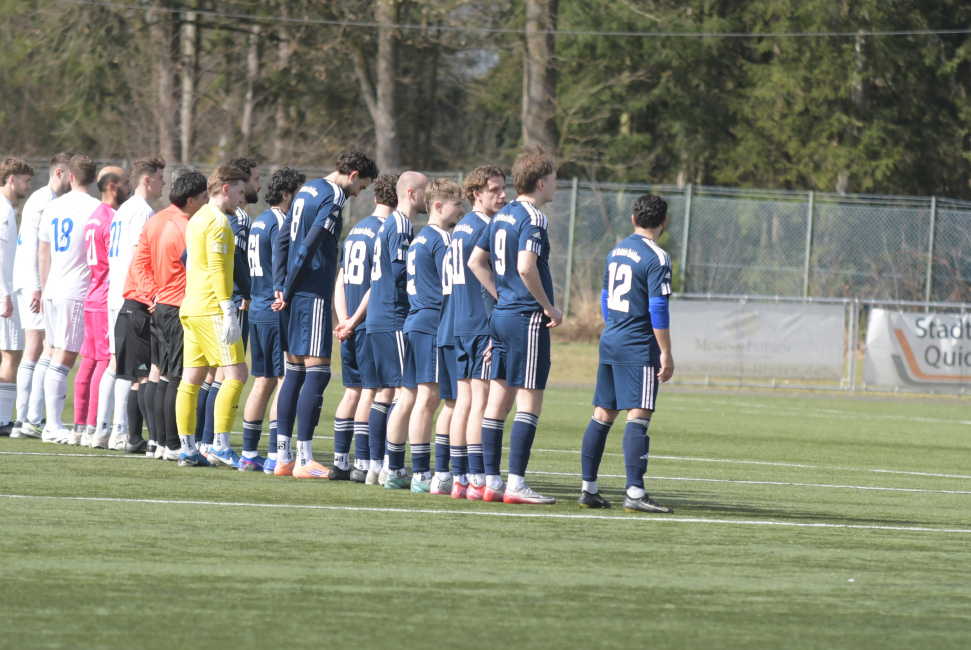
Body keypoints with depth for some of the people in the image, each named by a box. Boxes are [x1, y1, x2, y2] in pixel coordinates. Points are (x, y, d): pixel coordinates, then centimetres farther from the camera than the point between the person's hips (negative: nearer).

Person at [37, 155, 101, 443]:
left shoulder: (53, 206, 11)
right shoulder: (94, 208, -9)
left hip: (53, 290, 6)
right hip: (78, 292, -6)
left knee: (57, 356, 12)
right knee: (64, 358, -7)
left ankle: (54, 423, 13)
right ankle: (53, 426, -9)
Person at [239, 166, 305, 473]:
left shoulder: (259, 222, 16)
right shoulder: (279, 223, -13)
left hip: (257, 310, 10)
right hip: (277, 311, -10)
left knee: (263, 382, 12)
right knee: (286, 382, -7)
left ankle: (249, 454, 13)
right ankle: (275, 454, -11)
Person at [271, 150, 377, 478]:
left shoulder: (306, 192, 17)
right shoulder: (333, 197, -11)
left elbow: (282, 240, 16)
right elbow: (308, 247, -17)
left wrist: (281, 287, 10)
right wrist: (287, 291, -10)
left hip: (297, 295, 9)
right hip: (314, 295, -9)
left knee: (294, 373, 11)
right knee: (317, 373, -7)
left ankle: (283, 456, 12)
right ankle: (304, 459, -8)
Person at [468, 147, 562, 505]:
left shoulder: (502, 216, 14)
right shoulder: (532, 218, -13)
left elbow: (476, 262, 19)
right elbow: (526, 267, -24)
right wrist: (549, 307, -13)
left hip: (502, 314, 9)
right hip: (528, 318, -9)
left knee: (498, 399, 9)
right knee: (529, 401, -6)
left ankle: (491, 481, 10)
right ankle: (516, 484, -10)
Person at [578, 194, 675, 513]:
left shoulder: (616, 251, 13)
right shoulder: (656, 258, -11)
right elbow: (658, 309, -15)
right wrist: (666, 354, -12)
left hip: (610, 341, 8)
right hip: (639, 347, -8)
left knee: (602, 415, 11)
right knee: (638, 416, -11)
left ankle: (588, 489, 13)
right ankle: (634, 493, -19)